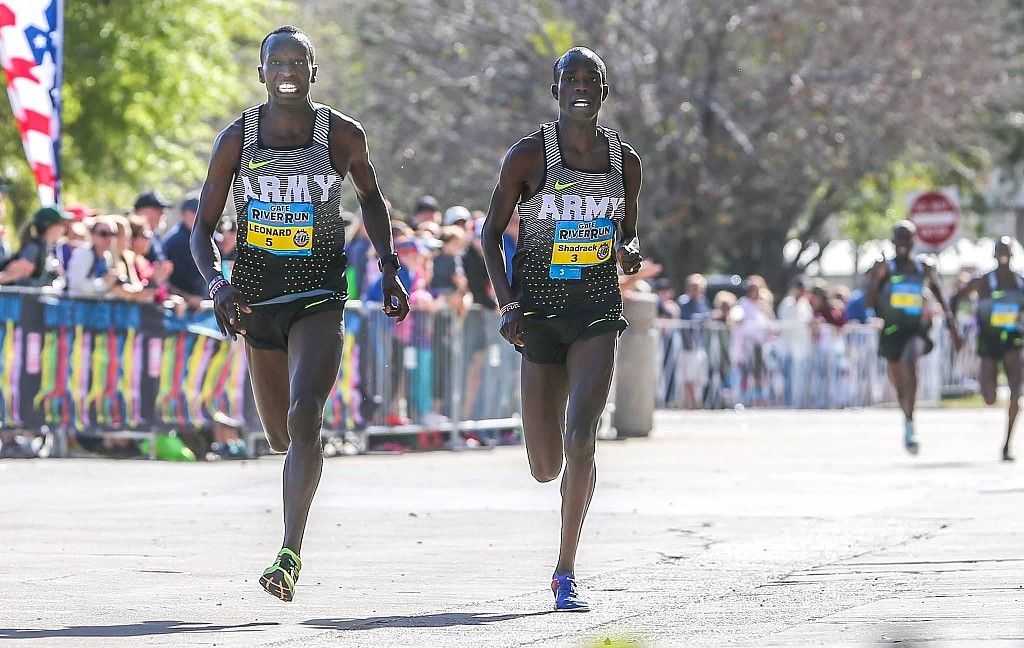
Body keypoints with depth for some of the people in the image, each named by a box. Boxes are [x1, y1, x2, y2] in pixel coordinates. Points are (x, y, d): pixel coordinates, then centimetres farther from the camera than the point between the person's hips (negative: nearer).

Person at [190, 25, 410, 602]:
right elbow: (203, 229, 0)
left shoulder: (344, 135, -5)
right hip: (257, 298, 3)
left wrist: (390, 267, 9)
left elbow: (372, 197, 16)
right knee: (281, 435, 15)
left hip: (320, 298, -3)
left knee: (304, 415, -24)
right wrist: (217, 284, -18)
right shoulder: (237, 139, -3)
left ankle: (291, 555, -27)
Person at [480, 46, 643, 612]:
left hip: (597, 310, 1)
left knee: (580, 438, -19)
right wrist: (507, 302, -11)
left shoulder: (625, 161, 5)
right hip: (539, 311, 0)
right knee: (545, 468, 3)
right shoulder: (528, 156, -4)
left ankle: (565, 574, -10)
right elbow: (491, 232, 2)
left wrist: (631, 250, -6)